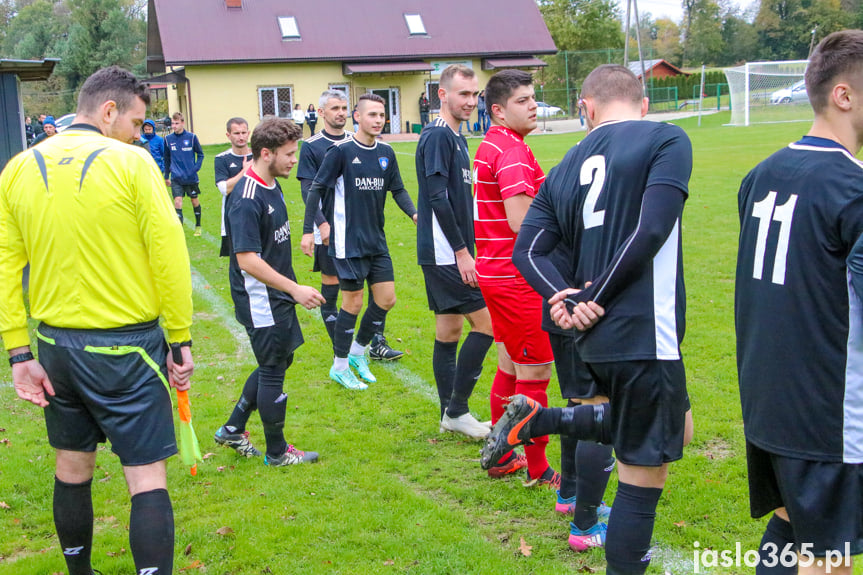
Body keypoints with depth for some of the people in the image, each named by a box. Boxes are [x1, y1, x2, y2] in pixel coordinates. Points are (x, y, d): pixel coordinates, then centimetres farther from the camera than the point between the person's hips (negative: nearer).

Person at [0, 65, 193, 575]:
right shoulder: (131, 162, -11)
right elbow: (169, 255, -14)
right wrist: (182, 341, -6)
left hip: (54, 343, 6)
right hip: (125, 347, -5)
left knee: (73, 467, 20)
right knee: (147, 477, 0)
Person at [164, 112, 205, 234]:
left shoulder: (192, 137, -6)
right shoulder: (168, 139, 0)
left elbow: (200, 154, 5)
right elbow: (167, 158, 12)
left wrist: (196, 168, -8)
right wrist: (166, 176, 15)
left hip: (191, 177, 0)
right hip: (176, 178, 0)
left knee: (194, 200, 14)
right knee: (177, 202, -11)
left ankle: (198, 226, 35)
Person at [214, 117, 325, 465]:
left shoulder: (272, 186, 7)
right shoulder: (247, 199, -23)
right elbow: (247, 259, -28)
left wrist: (292, 288, 21)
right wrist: (295, 289, -28)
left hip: (277, 295, 10)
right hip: (259, 298, -10)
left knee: (278, 362, 19)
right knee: (273, 370, 3)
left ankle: (233, 430, 30)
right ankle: (277, 452, 19)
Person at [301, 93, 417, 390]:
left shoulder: (385, 152, 7)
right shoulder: (341, 151, -11)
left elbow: (398, 189, 15)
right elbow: (316, 189, -8)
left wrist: (414, 213, -3)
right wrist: (308, 230, -12)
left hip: (377, 239, 6)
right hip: (348, 240, -6)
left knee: (386, 299, 6)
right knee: (353, 302, -1)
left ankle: (358, 351, 27)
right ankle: (339, 367, 15)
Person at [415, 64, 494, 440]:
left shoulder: (455, 138, 16)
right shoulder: (437, 136, -13)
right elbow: (438, 198, -19)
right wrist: (461, 251, -19)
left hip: (452, 252, 10)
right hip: (445, 253, -10)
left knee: (449, 328, 12)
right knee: (485, 322, -8)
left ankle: (450, 414, 19)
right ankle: (456, 408, 0)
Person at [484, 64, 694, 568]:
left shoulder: (567, 167, 13)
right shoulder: (667, 140, -4)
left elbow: (528, 250, 6)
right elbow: (651, 230, -16)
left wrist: (564, 297, -8)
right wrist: (591, 298, -8)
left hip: (598, 337, 8)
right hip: (644, 335, -7)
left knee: (678, 431, 27)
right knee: (643, 478, 3)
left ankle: (537, 419, 22)